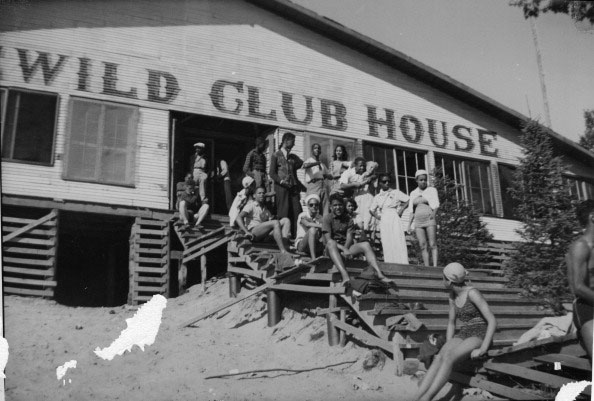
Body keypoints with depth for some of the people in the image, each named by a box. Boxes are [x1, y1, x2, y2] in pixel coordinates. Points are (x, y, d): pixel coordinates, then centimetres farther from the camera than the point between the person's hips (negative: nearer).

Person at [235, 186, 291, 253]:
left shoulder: (266, 210, 27)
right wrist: (246, 232, -22)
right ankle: (283, 250, -39)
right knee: (275, 222, -29)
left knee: (286, 220, -9)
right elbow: (238, 218, -7)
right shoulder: (251, 205, 7)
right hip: (253, 231, -7)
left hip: (265, 235, 7)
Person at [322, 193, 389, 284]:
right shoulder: (327, 218, 0)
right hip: (331, 249, -4)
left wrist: (346, 248, -22)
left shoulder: (348, 219, 12)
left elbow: (349, 238, -1)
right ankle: (345, 277, -56)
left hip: (346, 247, 4)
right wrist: (343, 249, -26)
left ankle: (379, 275, -34)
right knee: (331, 243, -38)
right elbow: (328, 239, -13)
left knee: (365, 245, -20)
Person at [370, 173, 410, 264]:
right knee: (386, 245, -2)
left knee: (398, 243, -10)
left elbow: (408, 200, 0)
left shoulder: (395, 193, 5)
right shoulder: (377, 197, 14)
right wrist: (377, 216, 9)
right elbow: (371, 210, 24)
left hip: (394, 218, -3)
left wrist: (401, 210, -6)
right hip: (383, 221, 3)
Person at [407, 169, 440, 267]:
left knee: (433, 245, -8)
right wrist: (409, 225, 7)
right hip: (418, 222, 3)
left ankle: (435, 267, -13)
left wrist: (433, 214, -26)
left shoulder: (432, 190, 4)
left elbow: (435, 205, -7)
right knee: (423, 246, -2)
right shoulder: (413, 193, 14)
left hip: (430, 220, -3)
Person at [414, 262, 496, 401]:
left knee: (448, 358, -34)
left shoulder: (473, 293, -14)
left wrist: (482, 349, -23)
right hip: (462, 336, 6)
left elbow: (493, 321, -17)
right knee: (438, 358, -26)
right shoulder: (453, 295, 10)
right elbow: (451, 322, 20)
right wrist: (448, 346, 5)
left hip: (479, 336, -6)